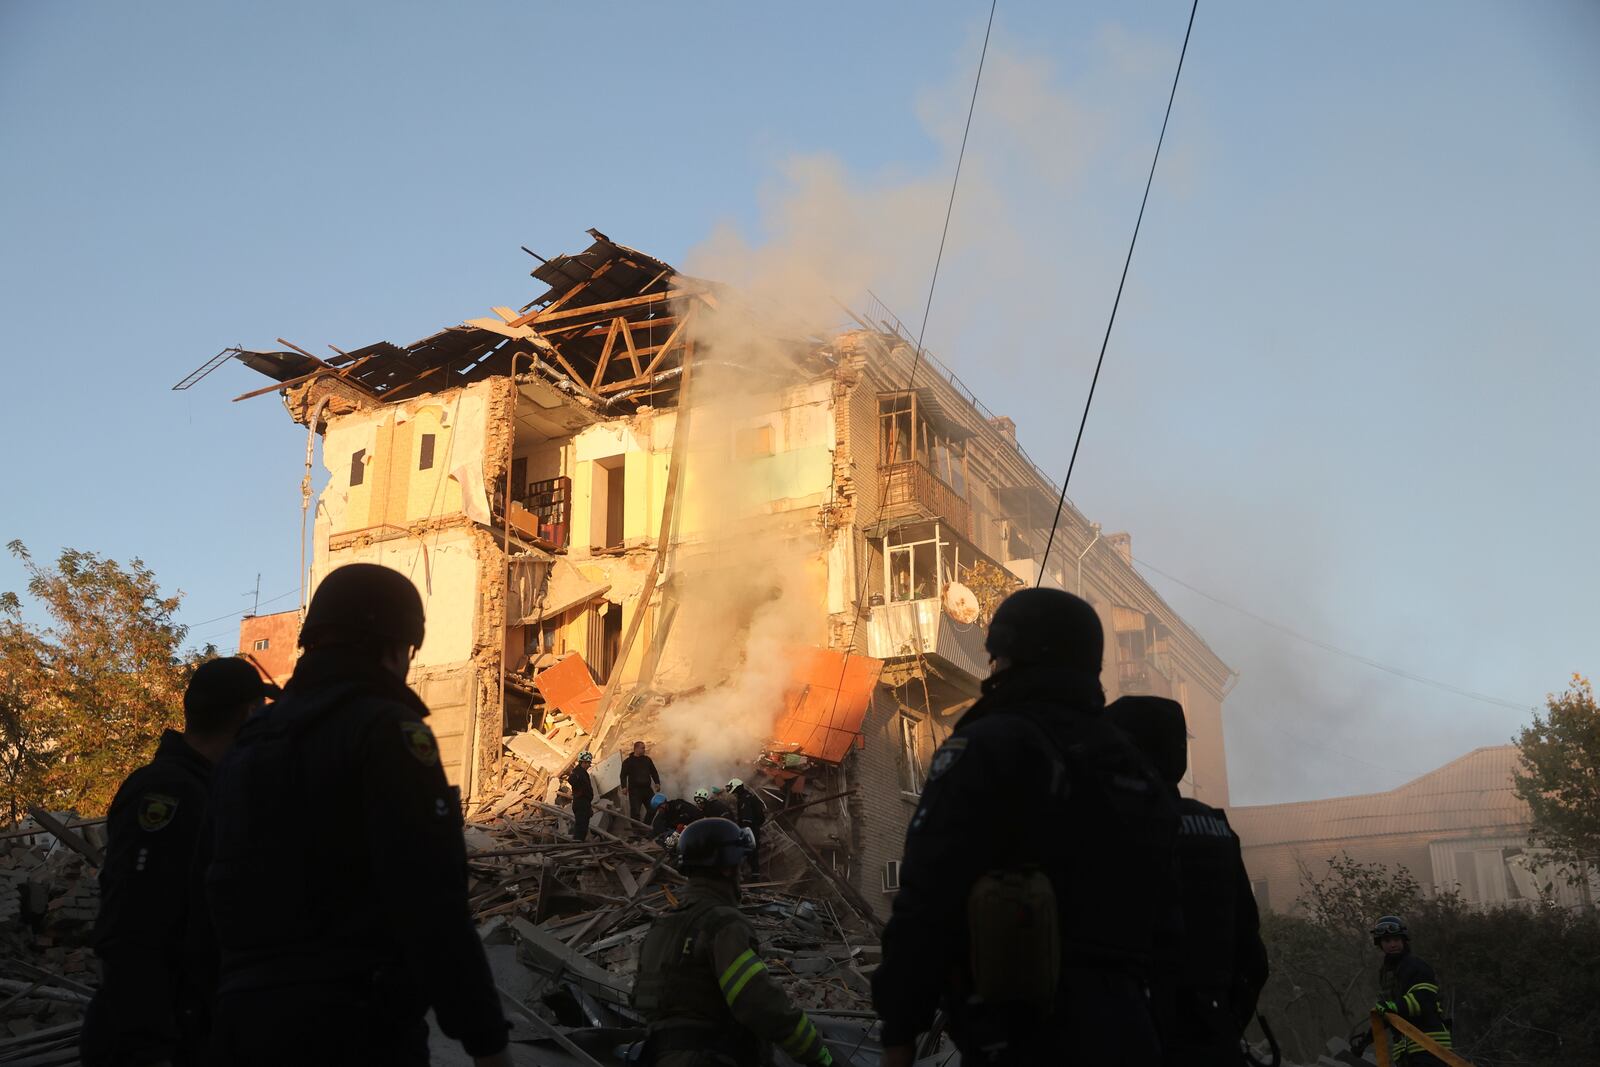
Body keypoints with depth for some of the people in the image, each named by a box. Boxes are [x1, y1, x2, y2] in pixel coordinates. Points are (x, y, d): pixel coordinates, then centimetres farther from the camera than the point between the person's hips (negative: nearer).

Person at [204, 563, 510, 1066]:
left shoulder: (246, 743, 14)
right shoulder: (387, 729, -11)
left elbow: (225, 891, 17)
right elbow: (430, 901, -19)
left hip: (244, 1014, 7)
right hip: (357, 1024, -7)